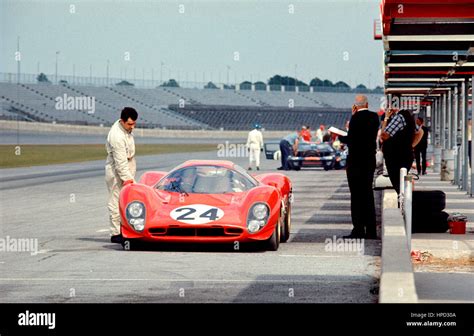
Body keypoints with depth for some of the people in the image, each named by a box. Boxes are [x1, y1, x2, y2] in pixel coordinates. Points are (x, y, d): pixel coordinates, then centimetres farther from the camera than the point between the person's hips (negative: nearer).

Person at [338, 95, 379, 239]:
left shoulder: (356, 118, -14)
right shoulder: (374, 117, 6)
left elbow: (351, 139, -16)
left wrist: (339, 137, 2)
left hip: (356, 162, -7)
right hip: (370, 161, 7)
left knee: (356, 196, -4)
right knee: (368, 195, 13)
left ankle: (358, 229, -6)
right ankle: (371, 230, 15)